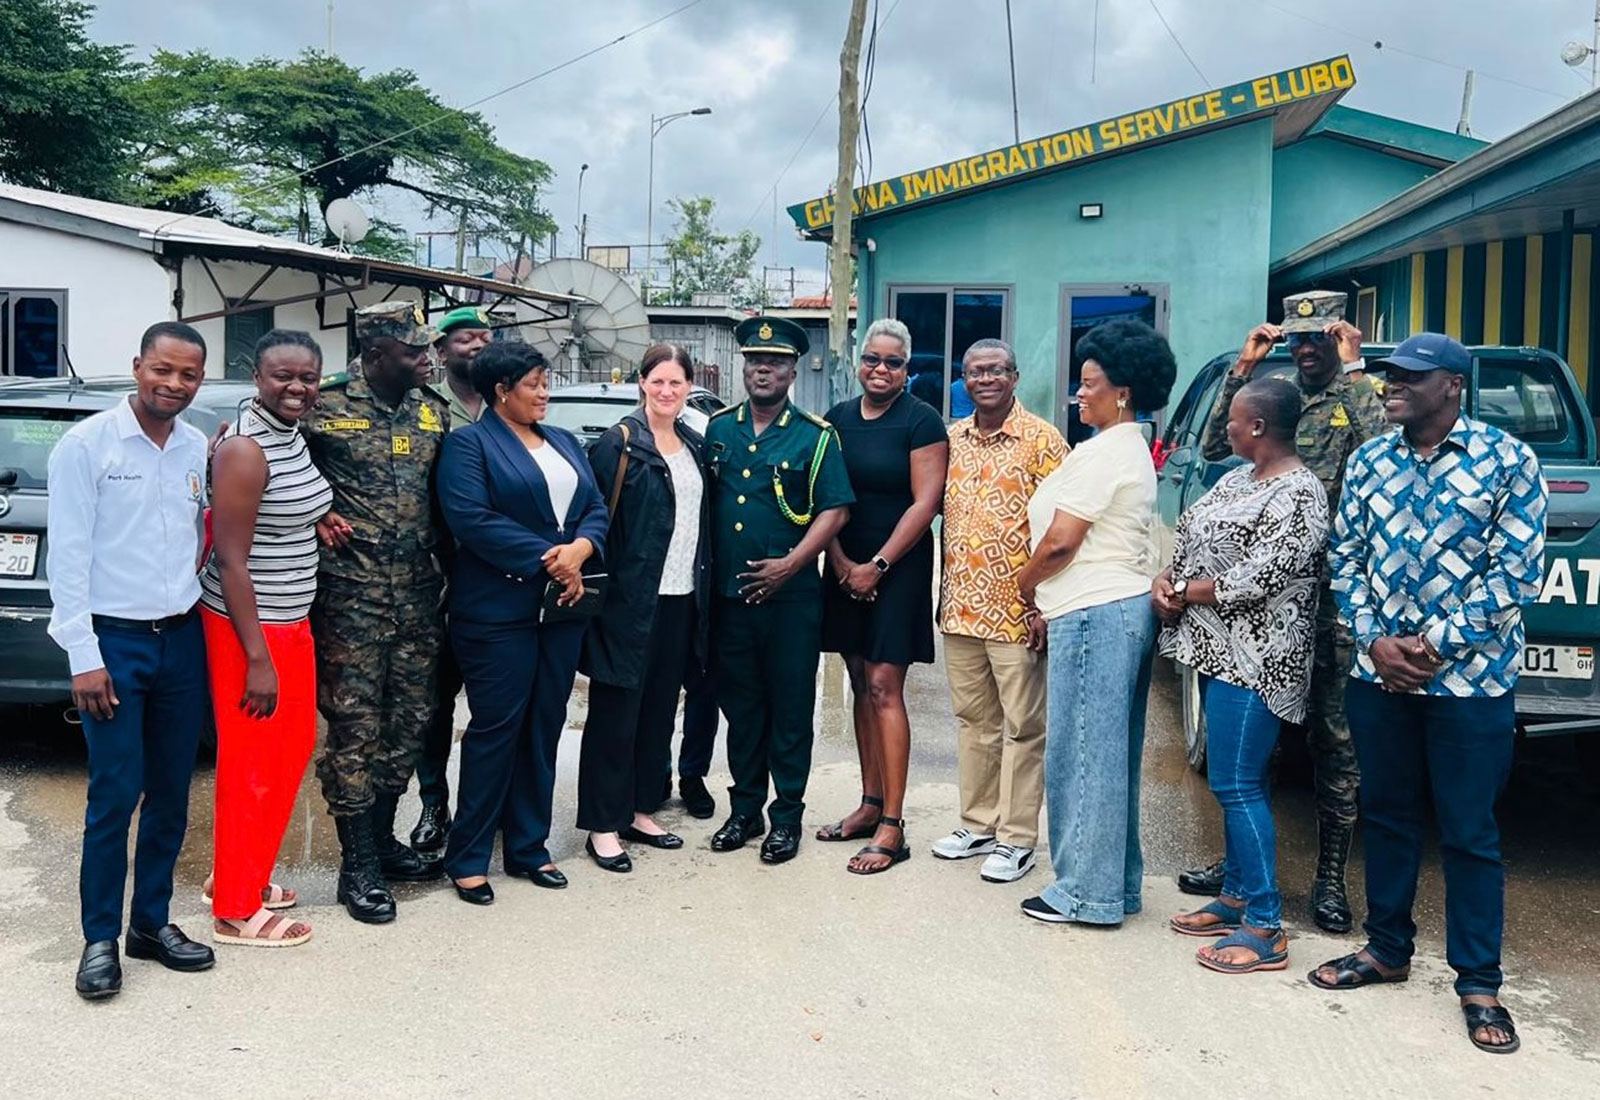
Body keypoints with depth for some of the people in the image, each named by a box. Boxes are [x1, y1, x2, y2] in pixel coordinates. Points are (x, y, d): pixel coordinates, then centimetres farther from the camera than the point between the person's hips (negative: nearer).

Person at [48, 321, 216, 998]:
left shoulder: (201, 451, 6)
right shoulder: (86, 445, -8)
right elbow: (67, 555, -9)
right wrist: (84, 657, -12)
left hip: (183, 638, 5)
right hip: (115, 640, -5)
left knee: (171, 794, 11)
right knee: (115, 798, -3)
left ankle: (152, 923, 24)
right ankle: (101, 940, 12)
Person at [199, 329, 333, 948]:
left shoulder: (292, 436, 6)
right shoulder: (246, 450, -20)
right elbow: (231, 560, -21)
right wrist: (257, 658, -22)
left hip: (290, 621, 9)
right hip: (247, 626, -9)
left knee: (292, 749, 19)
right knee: (252, 766, 2)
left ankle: (244, 875, 36)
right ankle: (237, 910, 18)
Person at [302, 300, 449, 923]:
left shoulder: (432, 412, 9)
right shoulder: (325, 406, -7)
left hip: (418, 592, 6)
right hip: (350, 594, -6)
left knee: (409, 721, 13)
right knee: (354, 729, 0)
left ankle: (382, 839, 29)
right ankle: (357, 866, 10)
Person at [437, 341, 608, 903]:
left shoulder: (564, 441, 18)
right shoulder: (468, 444, -3)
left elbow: (596, 508, 11)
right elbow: (471, 519, -16)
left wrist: (580, 550, -11)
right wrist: (546, 559, -17)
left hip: (562, 606, 6)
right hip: (498, 609, -6)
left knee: (544, 728, 10)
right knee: (495, 729, -2)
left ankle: (528, 846, 22)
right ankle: (468, 858, 9)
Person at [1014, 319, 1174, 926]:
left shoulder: (1102, 452, -13)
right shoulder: (1133, 449, 19)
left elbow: (1061, 539, -16)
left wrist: (1026, 580, 2)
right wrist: (1047, 591, 17)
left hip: (1095, 613, -11)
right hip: (1128, 606, 11)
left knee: (1082, 752, -4)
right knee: (1112, 753, 14)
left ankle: (1086, 891, 3)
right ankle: (1118, 882, 22)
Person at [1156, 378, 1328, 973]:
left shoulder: (1297, 494, -15)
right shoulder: (1237, 478, 14)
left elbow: (1257, 580, -21)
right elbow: (1192, 540, 18)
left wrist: (1183, 592, -10)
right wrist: (1165, 580, -3)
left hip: (1252, 658, -10)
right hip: (1219, 650, 10)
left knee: (1238, 786, -8)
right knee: (1232, 782, 15)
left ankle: (1265, 928, -1)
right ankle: (1237, 896, 26)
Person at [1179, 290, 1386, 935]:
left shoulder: (1360, 399, -1)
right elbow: (1213, 448, 1)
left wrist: (1353, 369, -16)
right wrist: (1243, 368, -3)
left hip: (1334, 591, -4)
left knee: (1334, 737, 3)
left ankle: (1330, 879, 14)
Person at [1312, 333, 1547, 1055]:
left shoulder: (1507, 460, -5)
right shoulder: (1369, 461, 7)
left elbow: (1516, 571, -10)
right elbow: (1345, 558, 7)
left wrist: (1434, 644, -15)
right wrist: (1374, 641, -7)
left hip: (1471, 679, -4)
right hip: (1378, 674, 4)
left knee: (1469, 833, 4)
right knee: (1386, 815, 14)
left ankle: (1478, 984, 17)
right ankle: (1387, 948, 30)